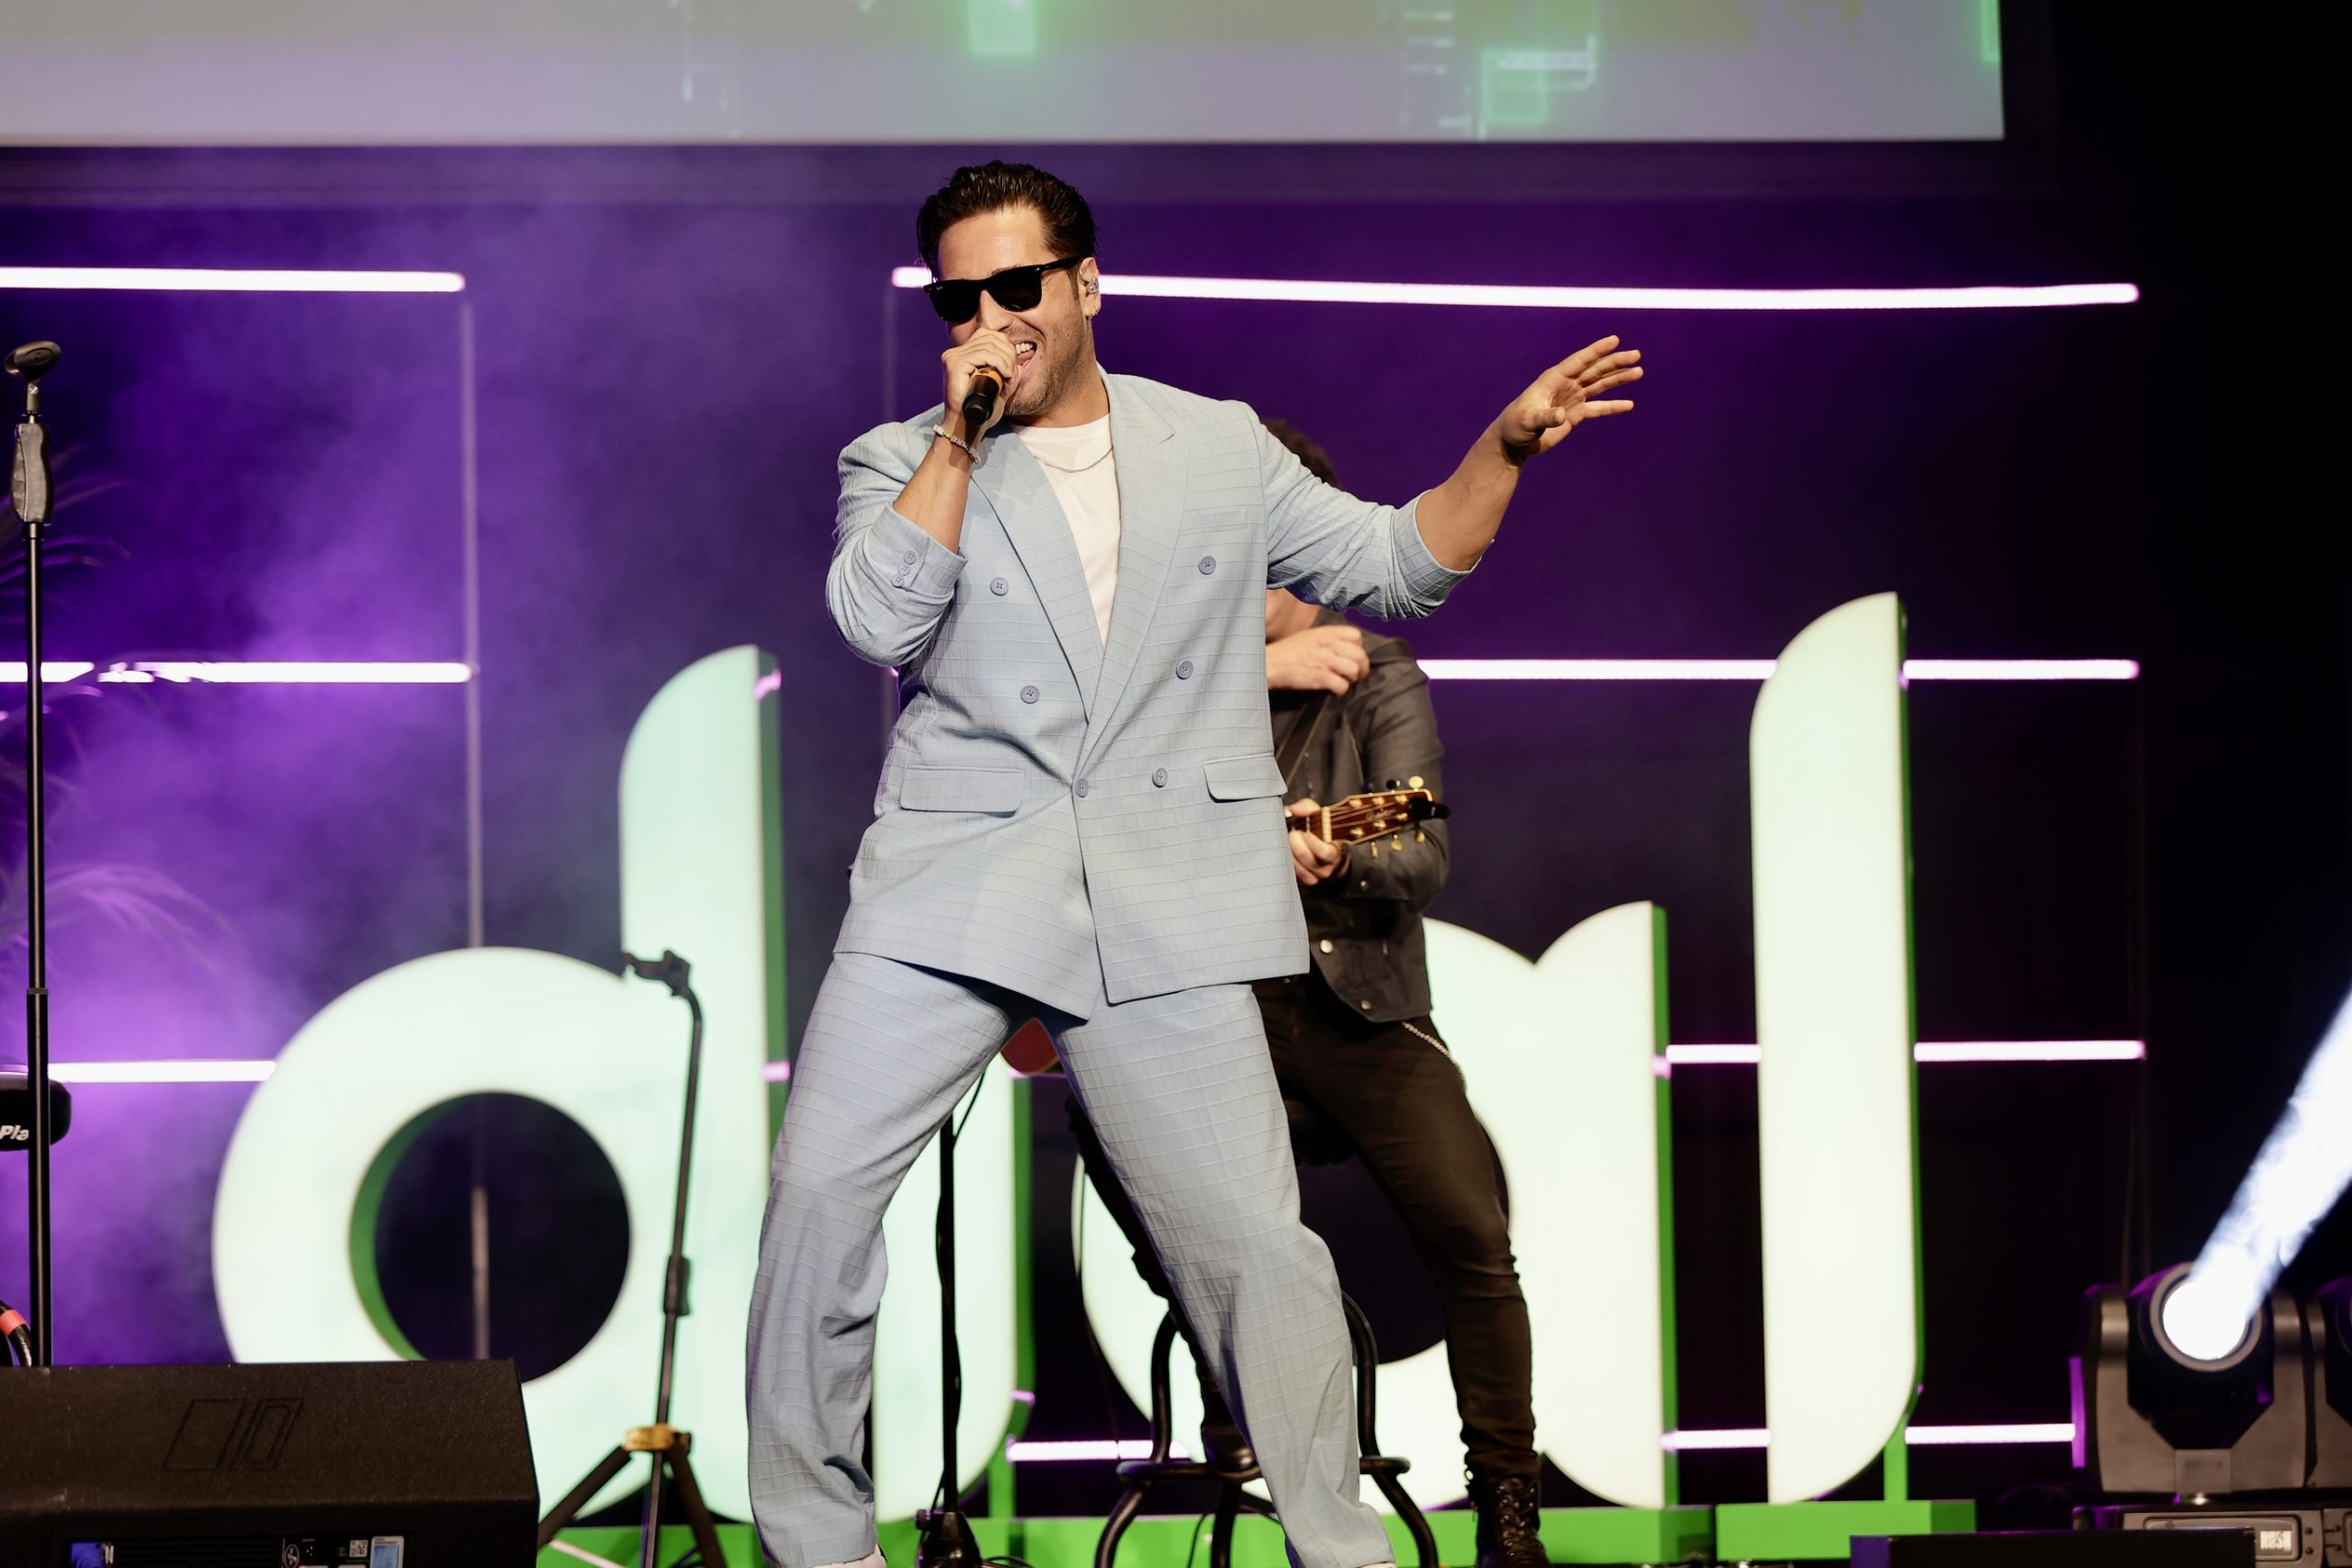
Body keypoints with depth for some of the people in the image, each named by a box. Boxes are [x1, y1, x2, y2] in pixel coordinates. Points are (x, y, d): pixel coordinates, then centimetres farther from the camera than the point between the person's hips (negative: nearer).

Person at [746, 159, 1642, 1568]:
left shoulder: (1222, 450, 15)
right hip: (949, 892, 0)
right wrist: (962, 434, -8)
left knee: (1250, 1236, -5)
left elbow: (1391, 564, 17)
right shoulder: (904, 465, 10)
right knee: (821, 1187, -8)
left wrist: (1507, 448, 4)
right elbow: (878, 619, -8)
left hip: (1168, 915, 0)